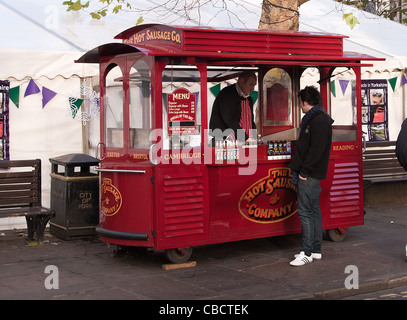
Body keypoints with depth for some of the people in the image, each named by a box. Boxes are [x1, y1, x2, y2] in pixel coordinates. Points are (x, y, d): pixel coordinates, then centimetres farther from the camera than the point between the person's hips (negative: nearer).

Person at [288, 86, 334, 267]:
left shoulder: (319, 119, -15)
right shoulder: (312, 118, 18)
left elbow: (317, 149, -22)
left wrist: (304, 171, -19)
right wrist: (298, 169, 17)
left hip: (310, 175, -11)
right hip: (311, 175, 11)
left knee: (305, 211, -9)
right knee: (313, 211, 13)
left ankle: (307, 253, -7)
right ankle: (316, 250, 20)